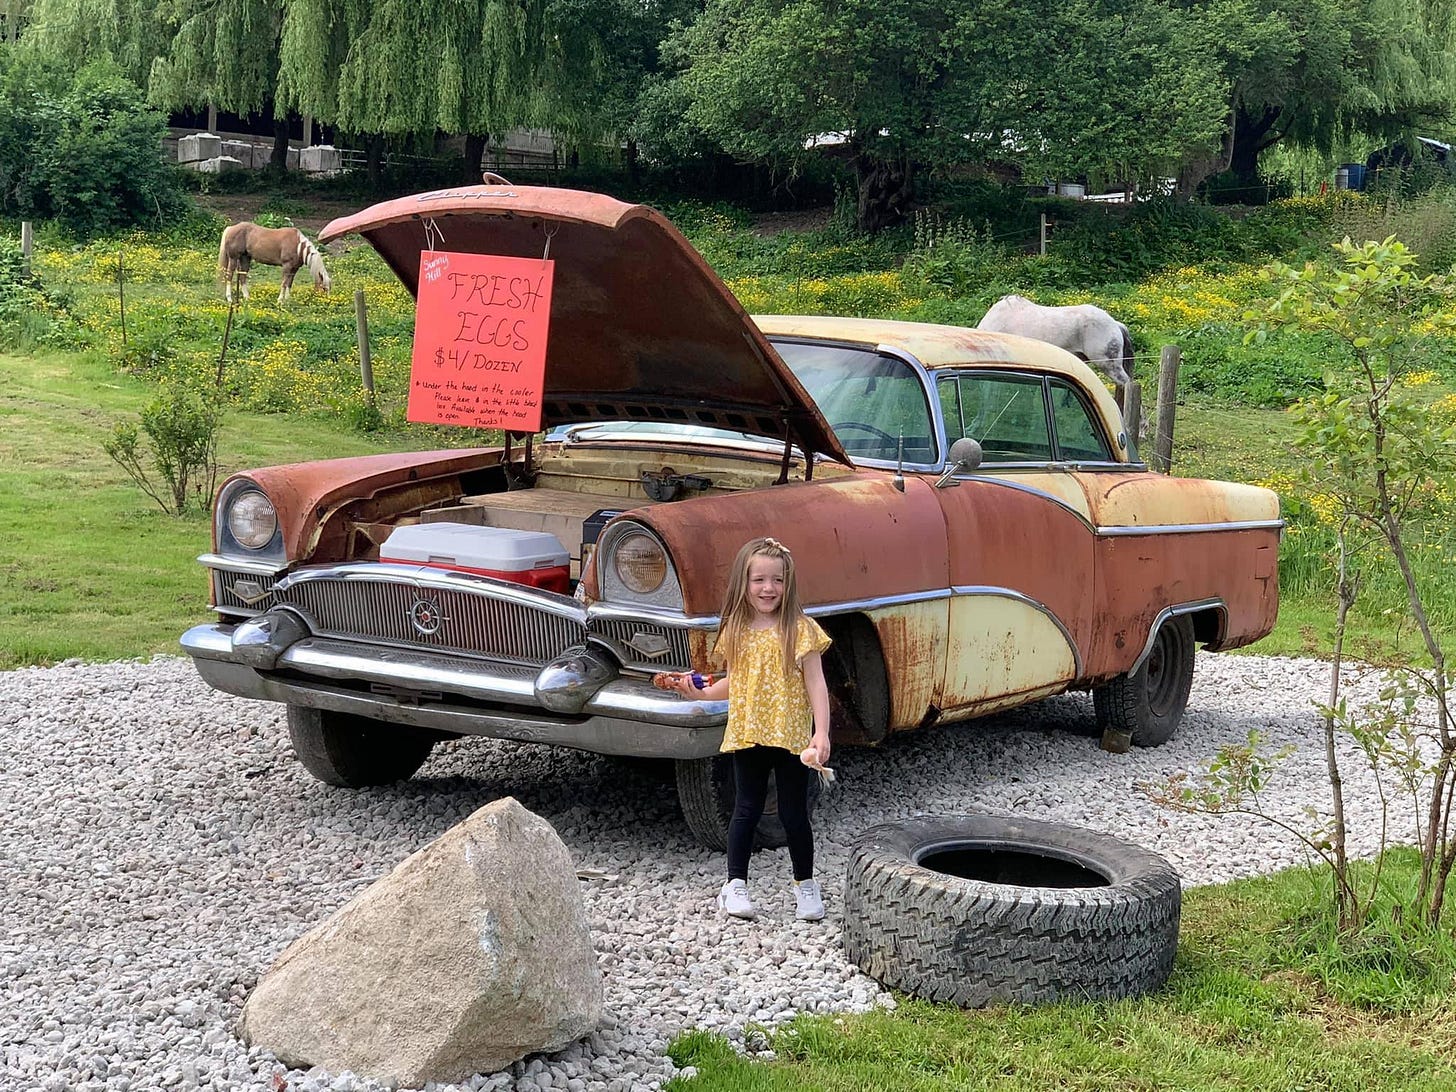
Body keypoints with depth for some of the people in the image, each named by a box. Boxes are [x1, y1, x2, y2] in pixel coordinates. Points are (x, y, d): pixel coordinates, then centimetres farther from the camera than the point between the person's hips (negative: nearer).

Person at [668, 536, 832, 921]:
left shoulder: (801, 629, -7)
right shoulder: (735, 631, 5)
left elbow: (816, 684, -9)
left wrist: (821, 733, -16)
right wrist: (700, 692, -2)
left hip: (792, 738, -3)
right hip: (747, 735, 3)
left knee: (794, 814, 6)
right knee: (746, 810, 8)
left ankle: (805, 883, 21)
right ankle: (735, 884, 15)